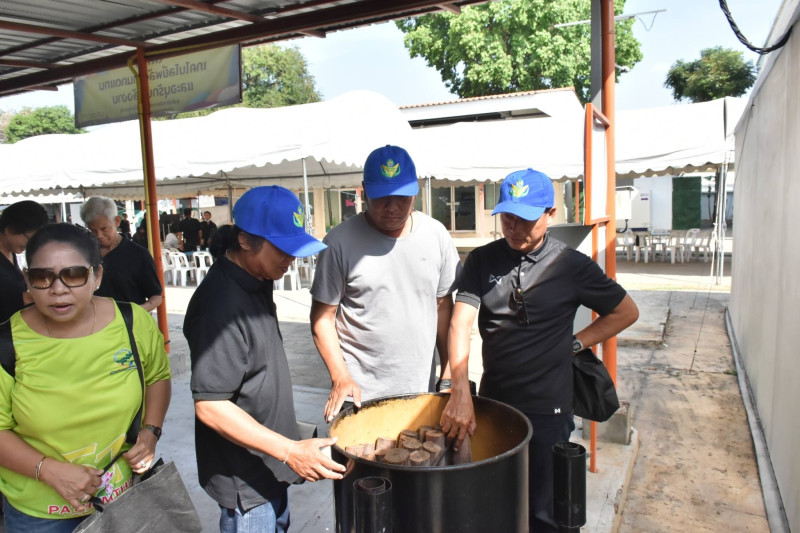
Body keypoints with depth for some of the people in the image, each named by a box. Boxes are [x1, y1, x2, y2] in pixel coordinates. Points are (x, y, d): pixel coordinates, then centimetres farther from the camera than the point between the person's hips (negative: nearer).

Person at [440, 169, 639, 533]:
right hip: (491, 403, 3)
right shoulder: (482, 261, -2)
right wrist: (460, 392, -25)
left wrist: (574, 344, -4)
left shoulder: (571, 265, -7)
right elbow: (461, 322, -12)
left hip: (547, 410, -2)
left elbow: (626, 312, 5)